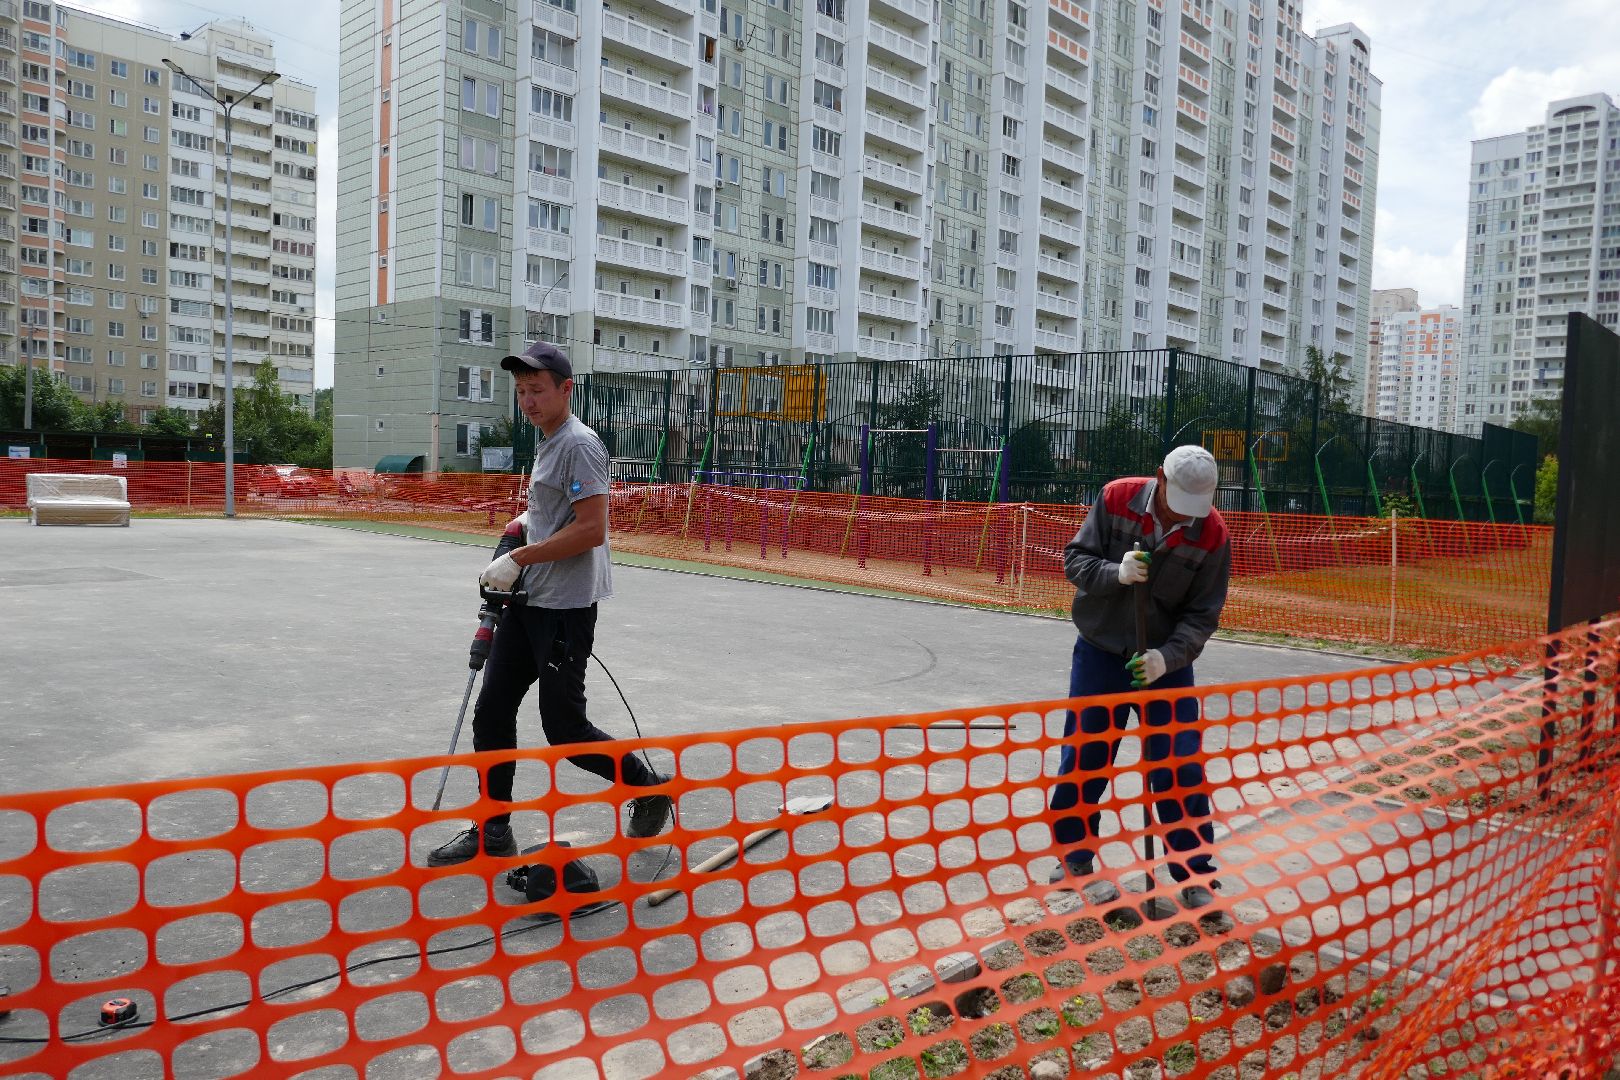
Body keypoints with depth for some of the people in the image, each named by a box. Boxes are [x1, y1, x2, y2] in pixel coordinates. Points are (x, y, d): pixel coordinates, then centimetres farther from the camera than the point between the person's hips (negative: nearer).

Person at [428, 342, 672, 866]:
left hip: (565, 608, -9)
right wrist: (528, 518, 11)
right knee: (491, 713, 9)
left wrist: (518, 559, -18)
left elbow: (591, 529, -22)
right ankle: (493, 831, 20)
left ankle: (649, 788, 19)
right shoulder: (546, 443, 15)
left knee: (564, 729, -2)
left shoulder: (579, 444, -14)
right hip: (527, 602, 10)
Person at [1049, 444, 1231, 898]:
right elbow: (1075, 559, -9)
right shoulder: (1116, 498, -13)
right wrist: (1116, 573, -28)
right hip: (1100, 652, 1)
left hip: (1167, 660, -1)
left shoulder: (1212, 533, -13)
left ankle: (1195, 876, 15)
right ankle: (1075, 856, 29)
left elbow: (1201, 616, -11)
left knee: (1181, 770, -1)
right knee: (1082, 760, 8)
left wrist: (1167, 657, -27)